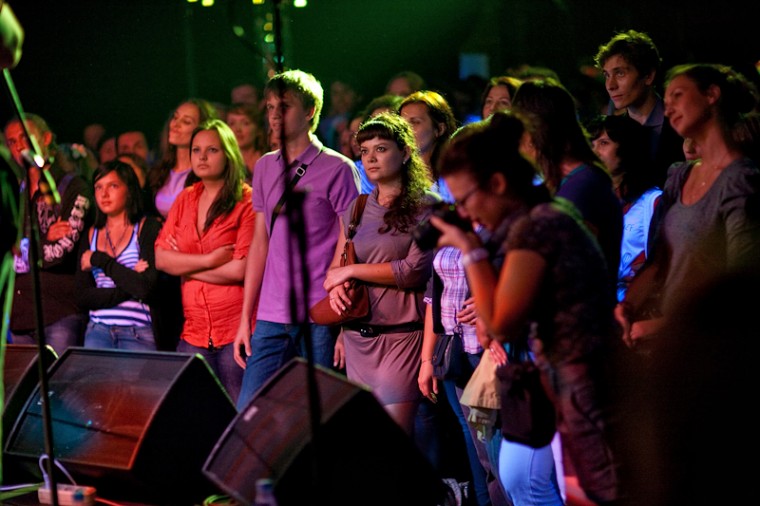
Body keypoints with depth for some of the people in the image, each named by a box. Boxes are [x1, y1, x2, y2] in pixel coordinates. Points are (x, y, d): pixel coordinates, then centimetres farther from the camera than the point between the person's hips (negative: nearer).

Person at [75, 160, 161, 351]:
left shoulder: (148, 228, 2)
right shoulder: (91, 235, 14)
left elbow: (146, 288, -13)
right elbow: (82, 297, 5)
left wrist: (100, 260, -5)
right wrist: (130, 288, -8)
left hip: (139, 334, -3)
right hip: (98, 330, 3)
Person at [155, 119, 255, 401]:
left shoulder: (246, 201, -5)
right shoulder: (185, 200, 13)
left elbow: (241, 270, -14)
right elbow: (161, 259, 5)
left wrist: (187, 267, -2)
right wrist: (209, 260, -9)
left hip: (236, 332, -5)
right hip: (194, 332, 5)